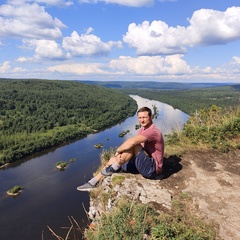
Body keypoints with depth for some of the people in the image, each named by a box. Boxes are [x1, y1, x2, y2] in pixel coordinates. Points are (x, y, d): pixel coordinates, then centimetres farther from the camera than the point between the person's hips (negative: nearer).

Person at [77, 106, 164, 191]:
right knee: (114, 159, 5)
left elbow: (132, 142, -35)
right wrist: (120, 154, -17)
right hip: (143, 164, 9)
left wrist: (118, 150, -18)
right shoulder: (142, 129, 10)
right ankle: (93, 182, 10)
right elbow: (129, 144, 3)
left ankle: (114, 168, -12)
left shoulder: (152, 131, -22)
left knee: (134, 145, -29)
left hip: (152, 169, -9)